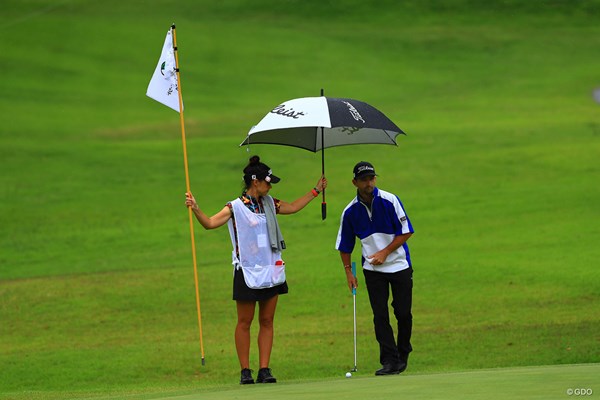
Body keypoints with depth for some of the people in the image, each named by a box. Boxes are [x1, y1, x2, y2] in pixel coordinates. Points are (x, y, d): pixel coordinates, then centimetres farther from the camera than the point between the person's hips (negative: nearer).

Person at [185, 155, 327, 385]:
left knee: (267, 321, 4)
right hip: (247, 273, -6)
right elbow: (210, 223, -17)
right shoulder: (236, 208, -9)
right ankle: (245, 371, 4)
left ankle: (264, 369, 5)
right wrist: (196, 210, -34)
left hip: (272, 271, 6)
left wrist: (315, 191, 30)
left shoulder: (269, 203, 10)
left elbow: (293, 207, 27)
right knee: (245, 322, 0)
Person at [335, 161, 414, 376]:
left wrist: (385, 252, -13)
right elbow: (345, 245, 7)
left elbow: (406, 231, -8)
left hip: (399, 264, -1)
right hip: (372, 269, 1)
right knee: (380, 315, -7)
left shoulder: (390, 201, -11)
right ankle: (389, 360, -7)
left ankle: (403, 354, 21)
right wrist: (348, 272, 4)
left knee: (403, 313, 0)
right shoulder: (350, 211, -3)